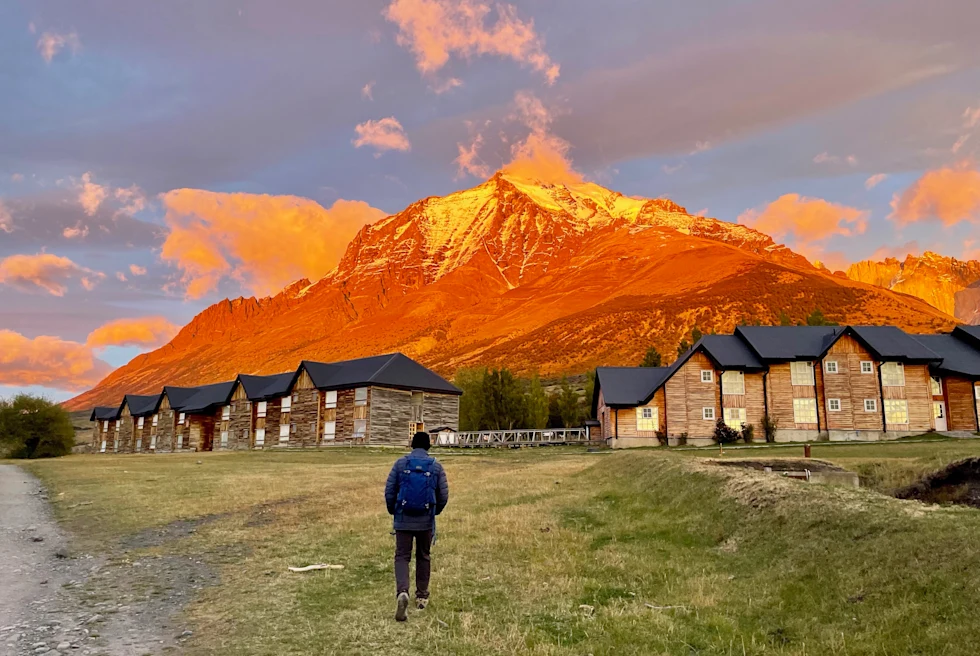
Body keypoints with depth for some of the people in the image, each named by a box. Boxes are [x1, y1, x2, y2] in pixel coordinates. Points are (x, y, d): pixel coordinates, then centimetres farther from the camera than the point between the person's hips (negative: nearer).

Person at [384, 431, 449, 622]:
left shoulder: (401, 463, -2)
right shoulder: (436, 466, 0)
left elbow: (389, 491, -2)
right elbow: (443, 495, 0)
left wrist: (393, 511, 14)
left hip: (403, 520, -1)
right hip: (426, 521, 1)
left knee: (402, 556, 2)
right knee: (423, 557, 16)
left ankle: (402, 592, -20)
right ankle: (422, 596, 25)